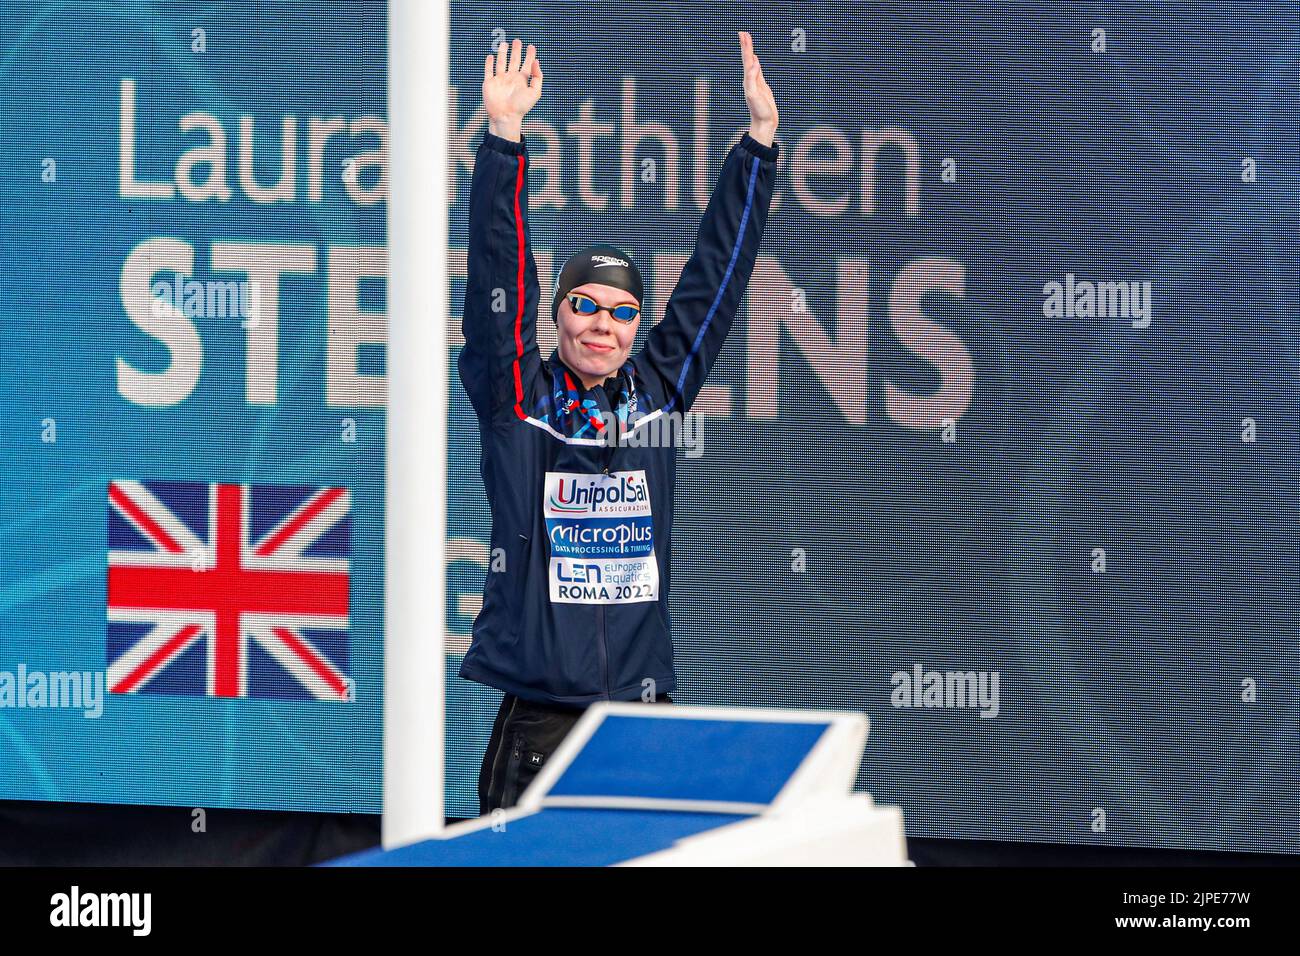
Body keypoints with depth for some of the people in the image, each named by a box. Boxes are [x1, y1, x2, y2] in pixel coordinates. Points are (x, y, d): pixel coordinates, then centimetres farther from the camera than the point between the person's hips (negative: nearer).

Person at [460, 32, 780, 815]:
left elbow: (716, 278, 13)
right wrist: (504, 136, -14)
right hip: (539, 713, -3)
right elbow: (499, 279, -6)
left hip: (645, 704, 3)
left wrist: (760, 140, 12)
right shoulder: (518, 400, 2)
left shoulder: (658, 392, 10)